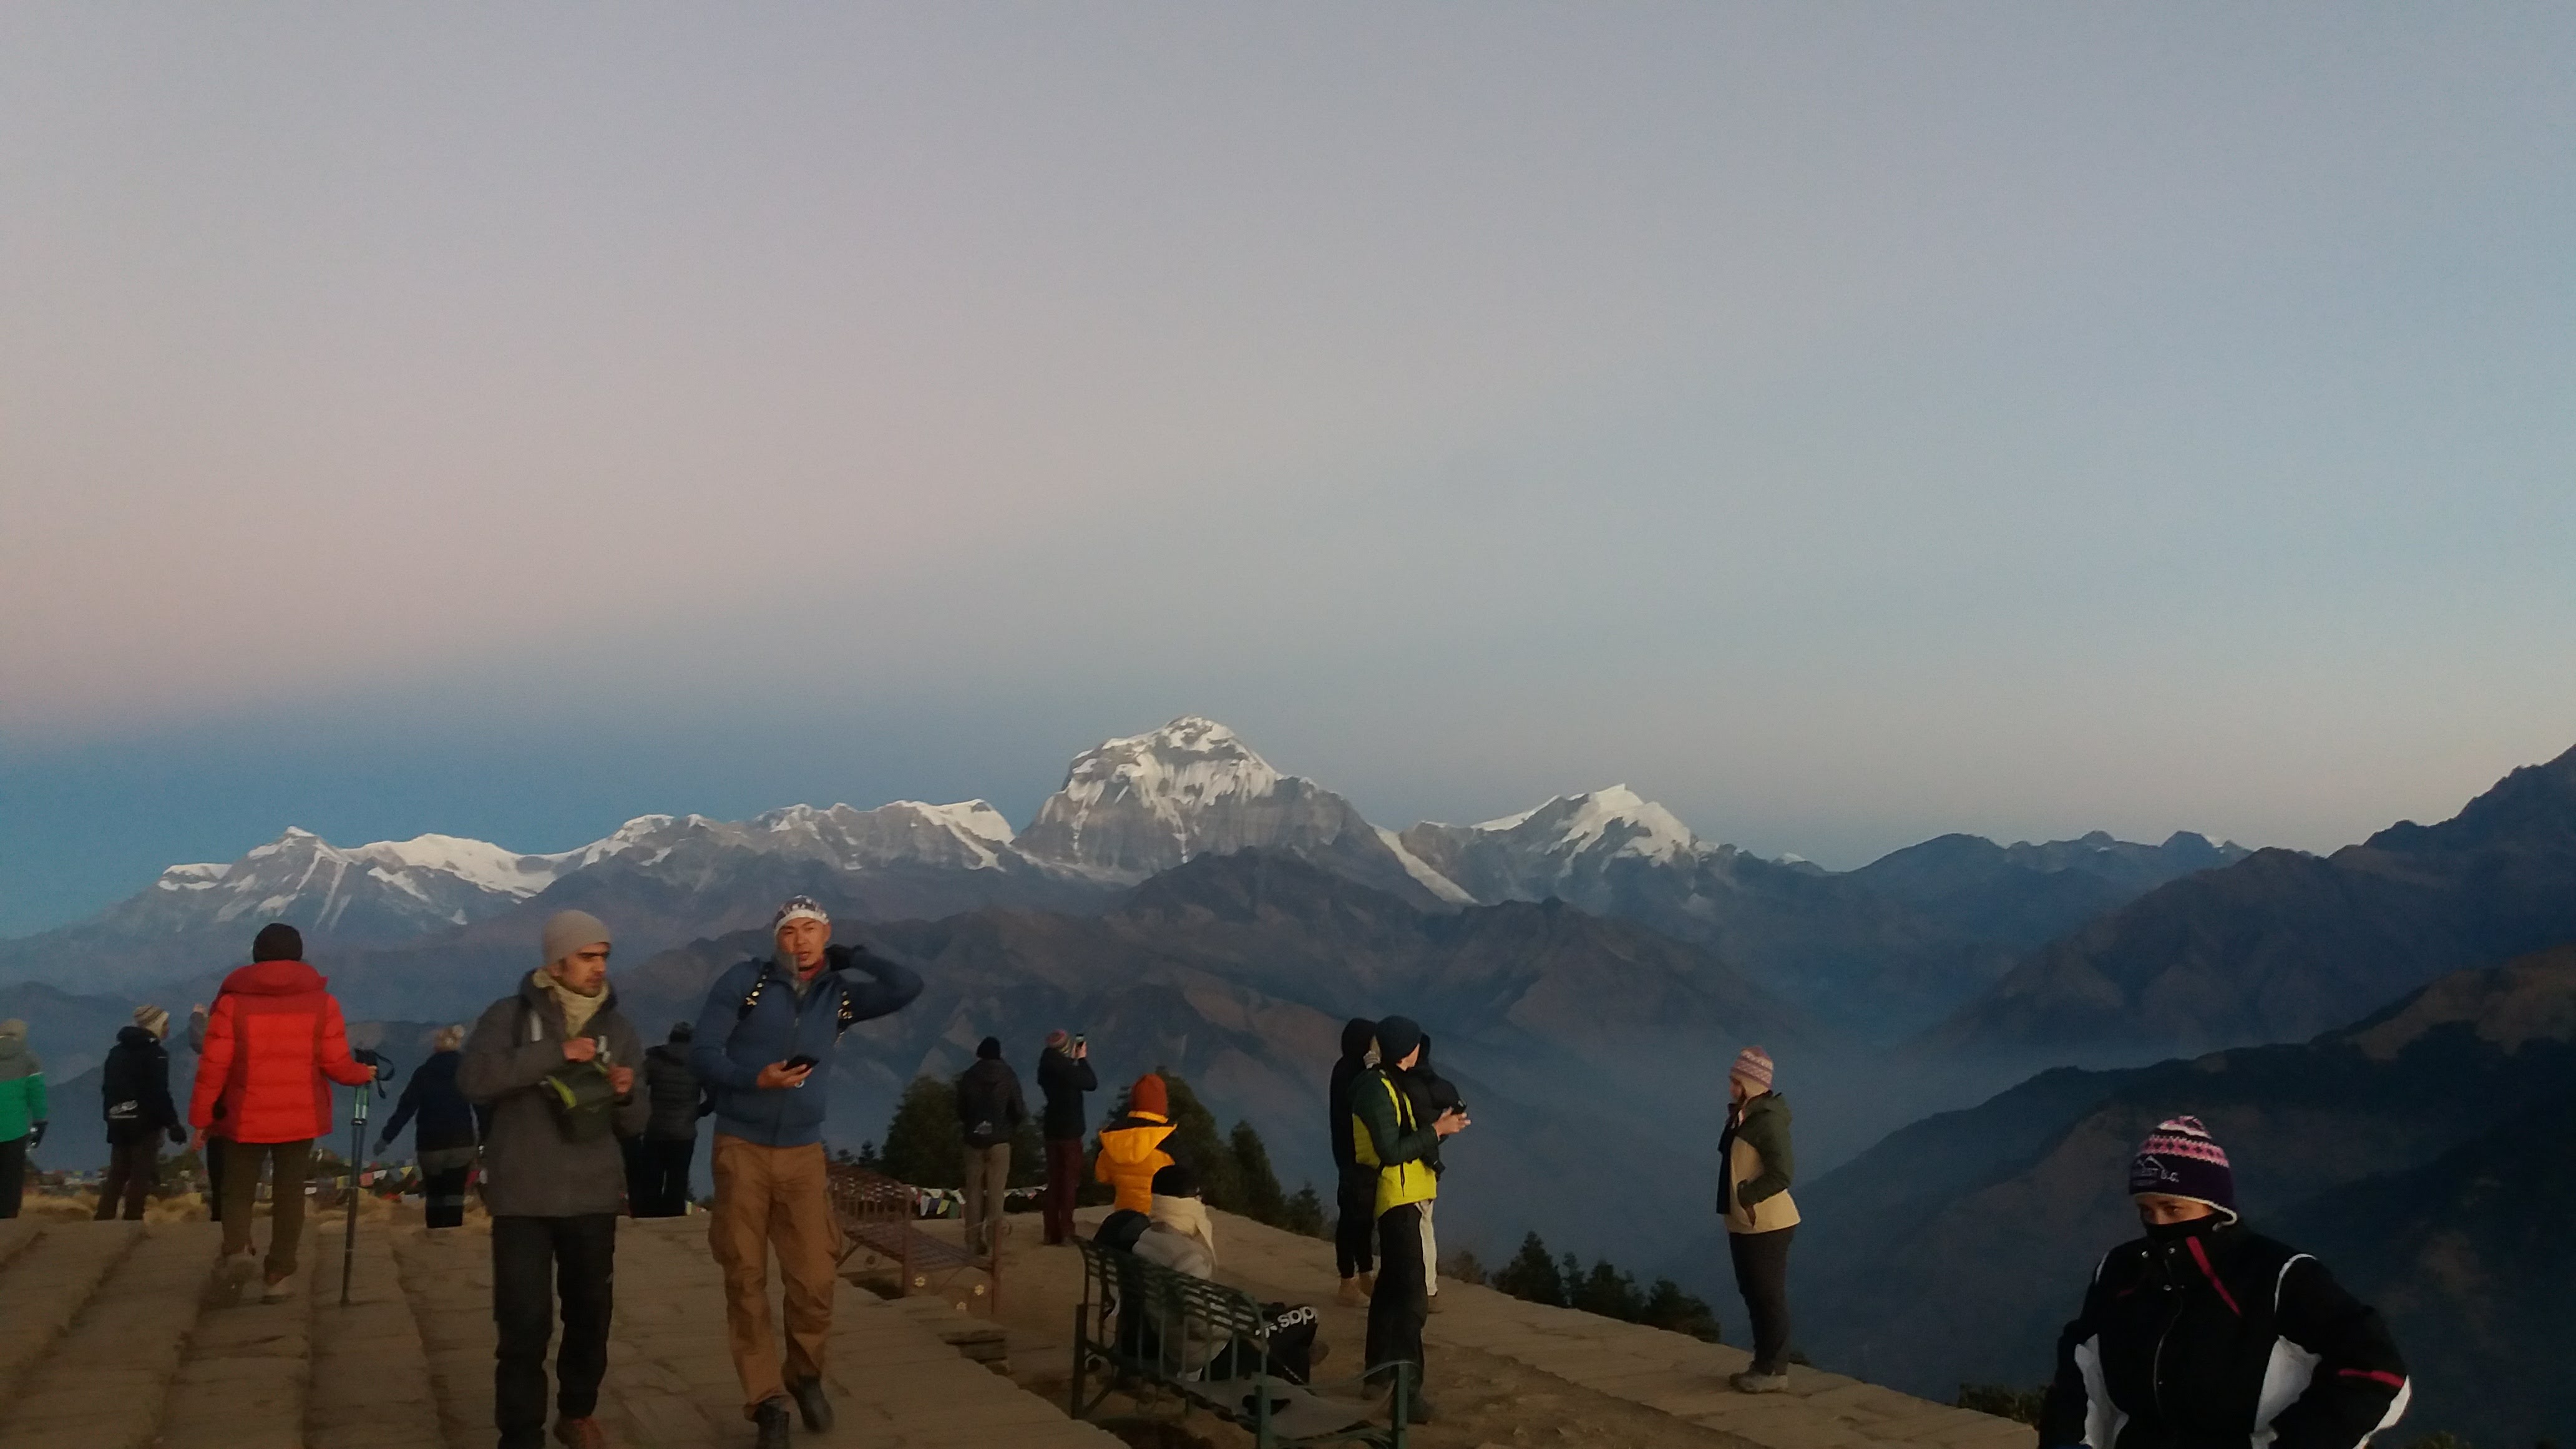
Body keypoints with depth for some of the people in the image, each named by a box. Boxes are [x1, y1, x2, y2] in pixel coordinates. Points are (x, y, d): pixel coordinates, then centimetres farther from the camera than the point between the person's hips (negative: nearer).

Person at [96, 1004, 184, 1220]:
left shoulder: (117, 1051, 14)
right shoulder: (155, 1053, -11)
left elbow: (107, 1088, 16)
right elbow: (159, 1093, -17)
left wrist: (111, 1116, 22)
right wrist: (172, 1123, -14)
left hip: (120, 1122, 7)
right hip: (145, 1123, -7)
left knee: (116, 1174, 12)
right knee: (142, 1176, -3)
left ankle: (103, 1219, 9)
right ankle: (132, 1221, -5)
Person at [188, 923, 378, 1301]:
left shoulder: (232, 1002, -5)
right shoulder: (321, 1002, -3)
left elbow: (212, 1067, -5)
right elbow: (337, 1064, -3)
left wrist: (200, 1118, 4)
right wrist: (365, 1073, 18)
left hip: (246, 1119, 0)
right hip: (301, 1118, 1)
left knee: (238, 1189, 14)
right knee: (289, 1194, 9)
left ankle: (236, 1248, -10)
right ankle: (280, 1274, 7)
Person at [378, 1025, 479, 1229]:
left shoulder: (424, 1073, 1)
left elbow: (406, 1108, -4)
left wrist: (386, 1137, -1)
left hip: (430, 1144, 1)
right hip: (461, 1144, -1)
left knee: (433, 1197, 17)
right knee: (454, 1199, -4)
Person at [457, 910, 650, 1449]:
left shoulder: (617, 1027, 7)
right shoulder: (510, 1015, -3)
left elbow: (633, 1124, 9)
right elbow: (473, 1079, -20)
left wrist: (627, 1095, -14)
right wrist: (554, 1053, -24)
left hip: (593, 1198, 4)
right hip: (523, 1198, -4)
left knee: (590, 1315, 15)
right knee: (524, 1325, -5)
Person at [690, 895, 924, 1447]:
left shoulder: (840, 995, 5)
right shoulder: (745, 981, -4)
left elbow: (909, 988, -7)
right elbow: (701, 1052, -8)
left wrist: (848, 956, 0)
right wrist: (757, 1078, -23)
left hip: (803, 1153, 2)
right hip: (741, 1149, -2)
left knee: (814, 1278, -1)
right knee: (746, 1279, 2)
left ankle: (805, 1375, 24)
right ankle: (766, 1400, 12)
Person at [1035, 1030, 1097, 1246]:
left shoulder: (1048, 1069, 2)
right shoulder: (1067, 1069, -20)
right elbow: (1092, 1083, -6)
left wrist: (1074, 1060, 13)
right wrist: (1083, 1059, 3)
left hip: (1052, 1130, 7)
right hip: (1069, 1131, -7)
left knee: (1054, 1181, 12)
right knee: (1069, 1181, 1)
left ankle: (1052, 1233, 13)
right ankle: (1065, 1232, 1)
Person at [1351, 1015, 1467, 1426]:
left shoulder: (1387, 1084, 13)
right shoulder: (1378, 1089, -19)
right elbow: (1390, 1151, -24)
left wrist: (1438, 1126, 7)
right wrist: (1437, 1130, -18)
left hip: (1401, 1198, 11)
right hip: (1399, 1199, -11)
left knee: (1393, 1287, 18)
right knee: (1412, 1296, -12)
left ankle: (1382, 1373, 27)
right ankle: (1405, 1388, -12)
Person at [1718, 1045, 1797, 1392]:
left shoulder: (1768, 1120, -19)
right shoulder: (1742, 1116, 10)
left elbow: (1782, 1173, -25)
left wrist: (1746, 1197, -19)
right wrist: (1736, 1205, 8)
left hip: (1767, 1225, -10)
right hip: (1743, 1225, 10)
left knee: (1770, 1297, -1)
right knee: (1754, 1296, 16)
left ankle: (1775, 1372, 7)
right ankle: (1762, 1364, 26)